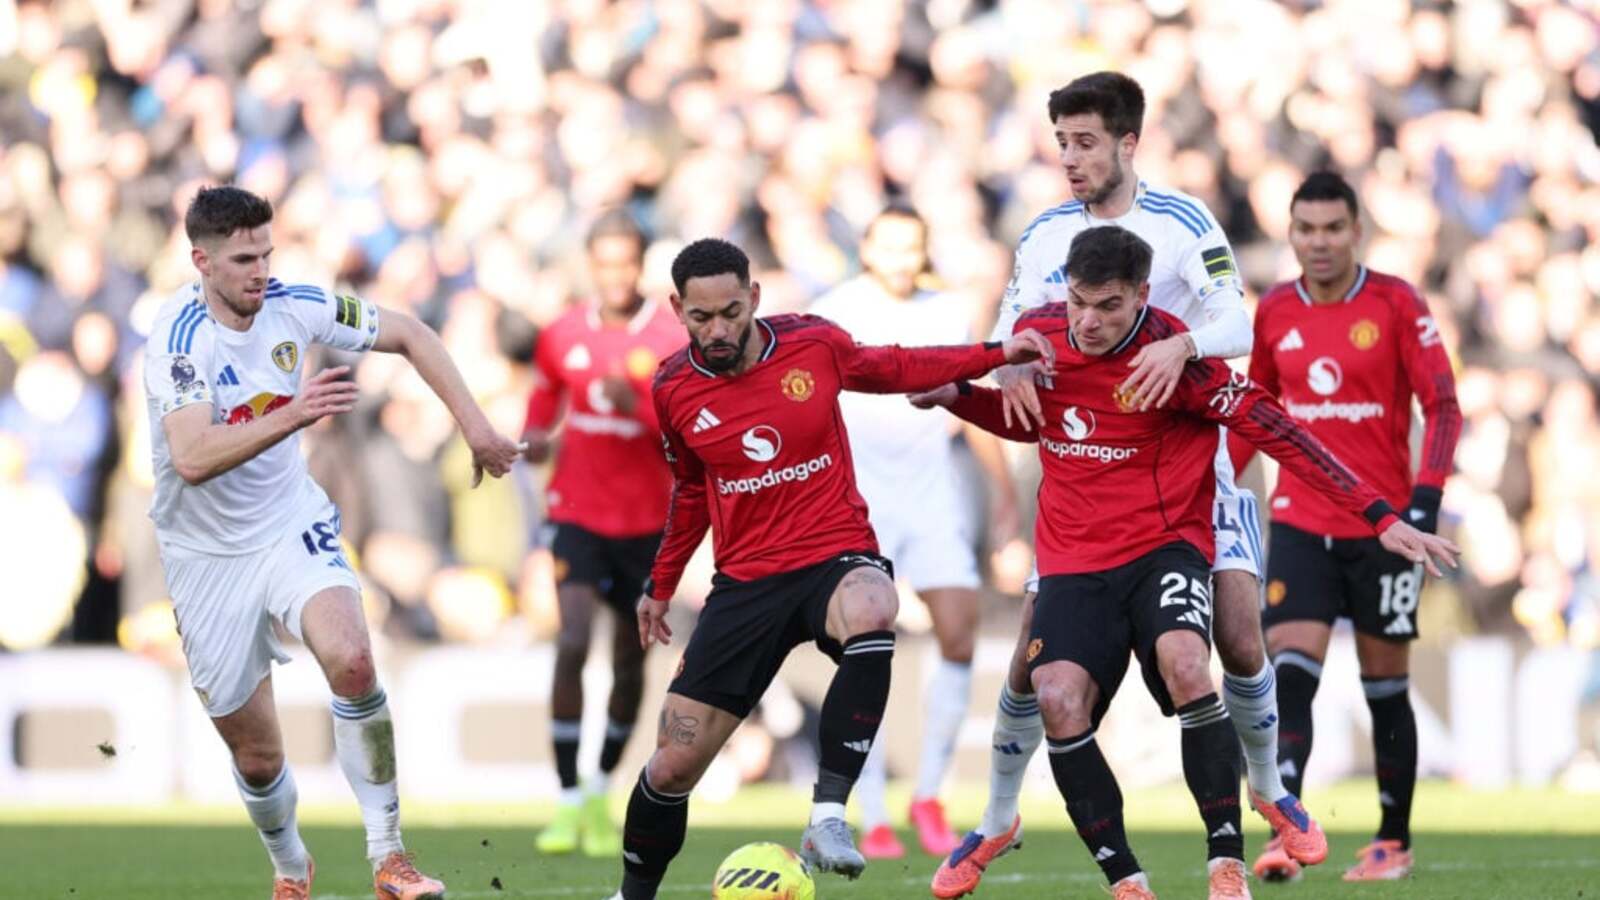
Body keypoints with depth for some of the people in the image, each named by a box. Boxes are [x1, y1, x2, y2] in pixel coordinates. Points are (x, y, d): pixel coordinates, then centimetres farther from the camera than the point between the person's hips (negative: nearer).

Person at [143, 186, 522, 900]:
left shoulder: (294, 307, -9)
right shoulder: (180, 337, -22)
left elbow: (409, 335, 6)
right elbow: (191, 460, -36)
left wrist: (473, 424, -2)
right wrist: (292, 416, -45)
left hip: (291, 527, 2)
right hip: (207, 555, -2)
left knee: (351, 658, -29)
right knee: (255, 755, 5)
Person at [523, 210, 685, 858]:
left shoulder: (673, 340, -5)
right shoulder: (563, 337, 2)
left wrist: (638, 406, -25)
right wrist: (534, 441, -1)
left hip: (645, 519, 0)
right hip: (578, 510, 0)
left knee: (630, 663, 6)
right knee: (572, 644, -16)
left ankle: (602, 792, 27)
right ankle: (569, 803, -12)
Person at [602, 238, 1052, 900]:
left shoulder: (813, 344, -6)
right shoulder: (674, 391, -1)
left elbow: (893, 369, 15)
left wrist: (998, 354, 9)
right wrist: (661, 585, 28)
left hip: (837, 557, -2)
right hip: (745, 583, 2)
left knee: (869, 615, -42)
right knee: (673, 766, -1)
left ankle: (828, 814, -40)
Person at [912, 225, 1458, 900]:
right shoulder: (1037, 334, 1)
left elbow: (1273, 429, -14)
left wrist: (1379, 516, -17)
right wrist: (957, 396, 4)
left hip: (1164, 546, -4)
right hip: (1073, 563, 4)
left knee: (1183, 662, -32)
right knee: (1058, 700, -20)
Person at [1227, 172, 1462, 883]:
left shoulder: (1395, 304, -7)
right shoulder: (1275, 312, 5)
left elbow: (1442, 405, -7)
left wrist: (1426, 497, -18)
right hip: (1300, 524, 2)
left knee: (1386, 688, 7)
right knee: (1289, 675, -14)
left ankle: (1395, 841, 21)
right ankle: (1283, 838, -21)